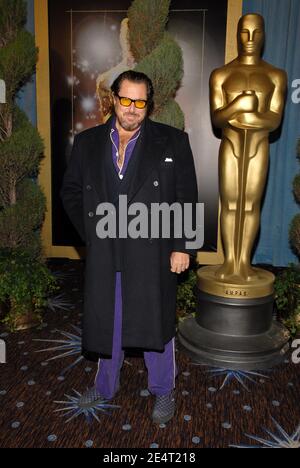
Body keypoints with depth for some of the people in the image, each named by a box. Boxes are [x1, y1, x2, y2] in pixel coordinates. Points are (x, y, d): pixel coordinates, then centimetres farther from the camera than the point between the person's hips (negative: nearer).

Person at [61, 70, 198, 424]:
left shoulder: (172, 142, 0)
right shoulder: (87, 142, 6)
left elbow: (186, 199, -2)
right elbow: (71, 192, 12)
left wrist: (181, 247, -6)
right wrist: (90, 234, 3)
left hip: (152, 254, -2)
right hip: (104, 254, 3)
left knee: (156, 323, 10)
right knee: (106, 322, 17)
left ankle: (163, 391, 33)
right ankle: (105, 385, 41)